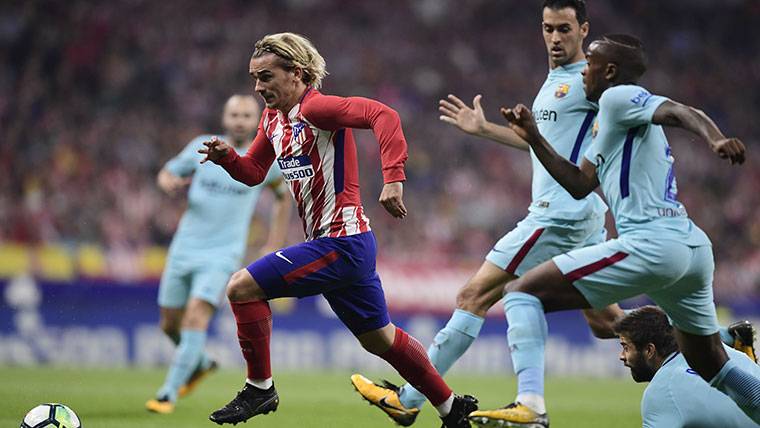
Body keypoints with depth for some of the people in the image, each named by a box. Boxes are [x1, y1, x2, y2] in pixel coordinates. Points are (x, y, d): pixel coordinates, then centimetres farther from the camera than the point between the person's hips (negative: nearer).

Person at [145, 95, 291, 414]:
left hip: (222, 254, -3)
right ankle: (201, 364, 40)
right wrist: (171, 184, -14)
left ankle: (169, 393, -13)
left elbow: (283, 196, 15)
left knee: (196, 319, -20)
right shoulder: (202, 147, 0)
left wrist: (274, 247, 10)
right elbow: (166, 174, 12)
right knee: (170, 324, 10)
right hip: (184, 248, 3)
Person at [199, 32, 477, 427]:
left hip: (340, 243, -10)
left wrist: (393, 179, -38)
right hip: (335, 246, 10)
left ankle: (259, 388, -1)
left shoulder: (314, 107, -16)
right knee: (379, 338, 20)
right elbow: (253, 171, 22)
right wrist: (225, 157, 0)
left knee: (242, 288, -13)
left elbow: (383, 115, -29)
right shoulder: (273, 118, 11)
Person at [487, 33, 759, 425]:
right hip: (693, 246, 10)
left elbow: (681, 112, -19)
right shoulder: (609, 122, 27)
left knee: (522, 292, -6)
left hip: (651, 242, -10)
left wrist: (716, 139, -39)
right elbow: (580, 185, 31)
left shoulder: (618, 98, -1)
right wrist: (534, 139, 26)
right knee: (713, 367, 23)